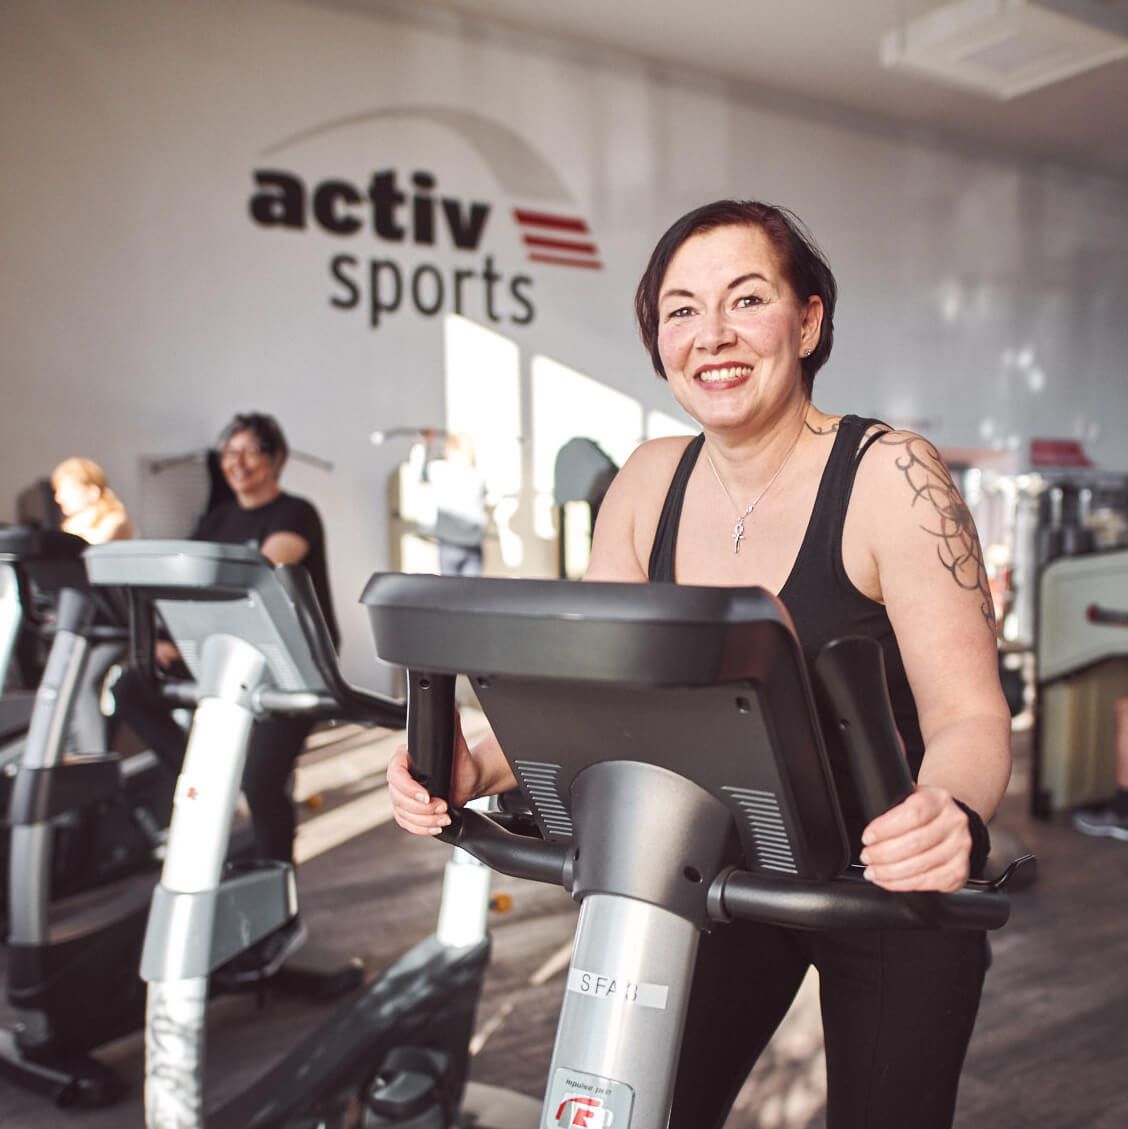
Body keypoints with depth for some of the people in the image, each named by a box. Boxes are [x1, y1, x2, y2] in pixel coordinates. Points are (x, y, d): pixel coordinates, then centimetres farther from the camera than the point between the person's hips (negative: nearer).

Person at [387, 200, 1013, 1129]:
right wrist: (477, 766, -23)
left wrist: (953, 815, -43)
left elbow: (969, 716, -22)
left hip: (890, 888, -3)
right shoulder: (651, 482, -6)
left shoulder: (891, 476, -20)